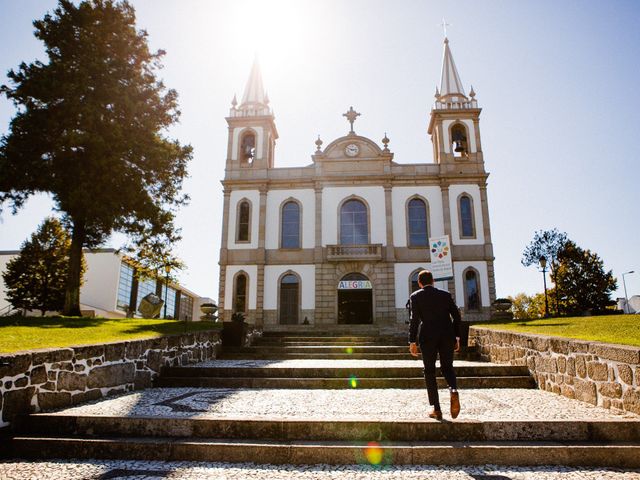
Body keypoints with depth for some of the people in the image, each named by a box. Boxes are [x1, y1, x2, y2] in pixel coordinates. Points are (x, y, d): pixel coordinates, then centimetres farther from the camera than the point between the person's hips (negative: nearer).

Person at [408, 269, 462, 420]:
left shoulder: (415, 296, 2)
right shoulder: (445, 295, 11)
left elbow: (414, 319, -6)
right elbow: (456, 316, 7)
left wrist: (412, 342, -4)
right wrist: (456, 337, 13)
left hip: (427, 337, -2)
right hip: (447, 336, 3)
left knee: (429, 371, 9)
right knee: (447, 367, 17)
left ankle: (436, 409, 7)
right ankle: (453, 390, -14)